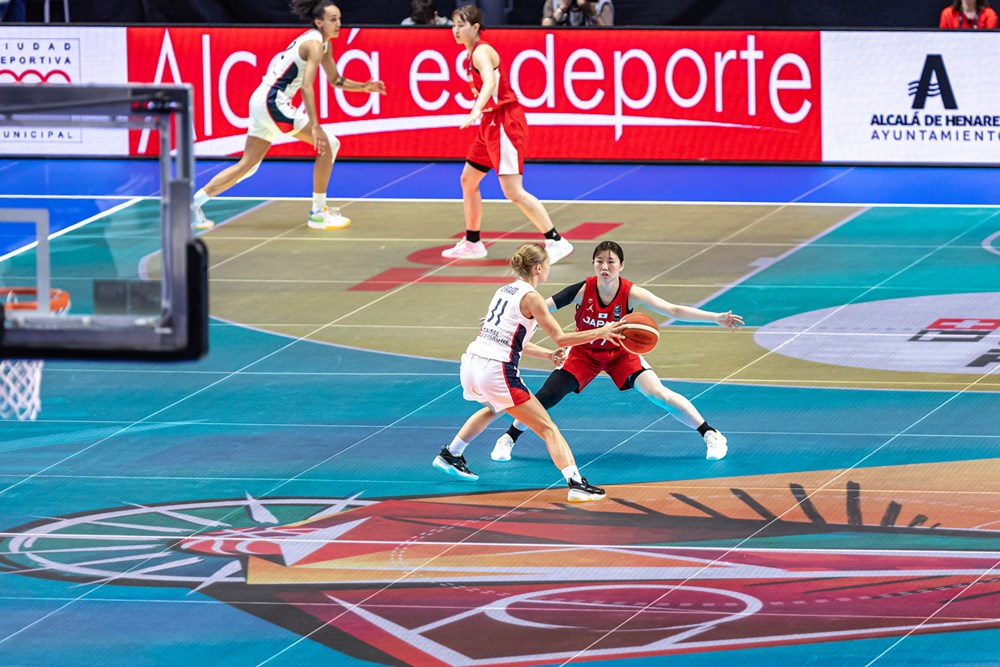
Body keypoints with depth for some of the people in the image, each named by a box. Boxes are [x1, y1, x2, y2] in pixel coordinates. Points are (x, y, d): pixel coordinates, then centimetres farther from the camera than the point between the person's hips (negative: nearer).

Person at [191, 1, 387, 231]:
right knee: (328, 145, -8)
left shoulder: (323, 43, 15)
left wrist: (364, 87, 8)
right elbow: (307, 86, -25)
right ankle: (318, 213, -5)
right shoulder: (314, 44, -15)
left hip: (262, 100, 10)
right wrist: (315, 127, -31)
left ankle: (194, 203, 10)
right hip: (273, 101, -10)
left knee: (247, 165, 12)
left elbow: (335, 80, 24)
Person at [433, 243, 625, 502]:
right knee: (548, 429, -5)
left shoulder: (505, 290, 18)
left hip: (472, 361, 8)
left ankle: (450, 456, 46)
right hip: (497, 371, -8)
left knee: (494, 408, 41)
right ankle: (576, 483, -18)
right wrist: (600, 333, -3)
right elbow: (561, 338, -9)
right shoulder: (530, 297, -6)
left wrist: (547, 354, 22)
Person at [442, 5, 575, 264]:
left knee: (513, 191, -15)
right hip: (490, 123, 10)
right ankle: (472, 243, 30)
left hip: (505, 123, -10)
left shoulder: (481, 52, -16)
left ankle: (556, 241, -15)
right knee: (468, 181, 17)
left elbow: (490, 82, -35)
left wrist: (477, 110, -49)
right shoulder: (471, 54, 12)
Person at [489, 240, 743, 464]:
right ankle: (508, 439, 16)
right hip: (584, 352, 0)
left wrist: (716, 317, -35)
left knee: (658, 394, -15)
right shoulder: (583, 290, -27)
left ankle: (711, 435, 0)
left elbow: (674, 310, -27)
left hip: (620, 353, 0)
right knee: (546, 396, -10)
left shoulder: (630, 293, -27)